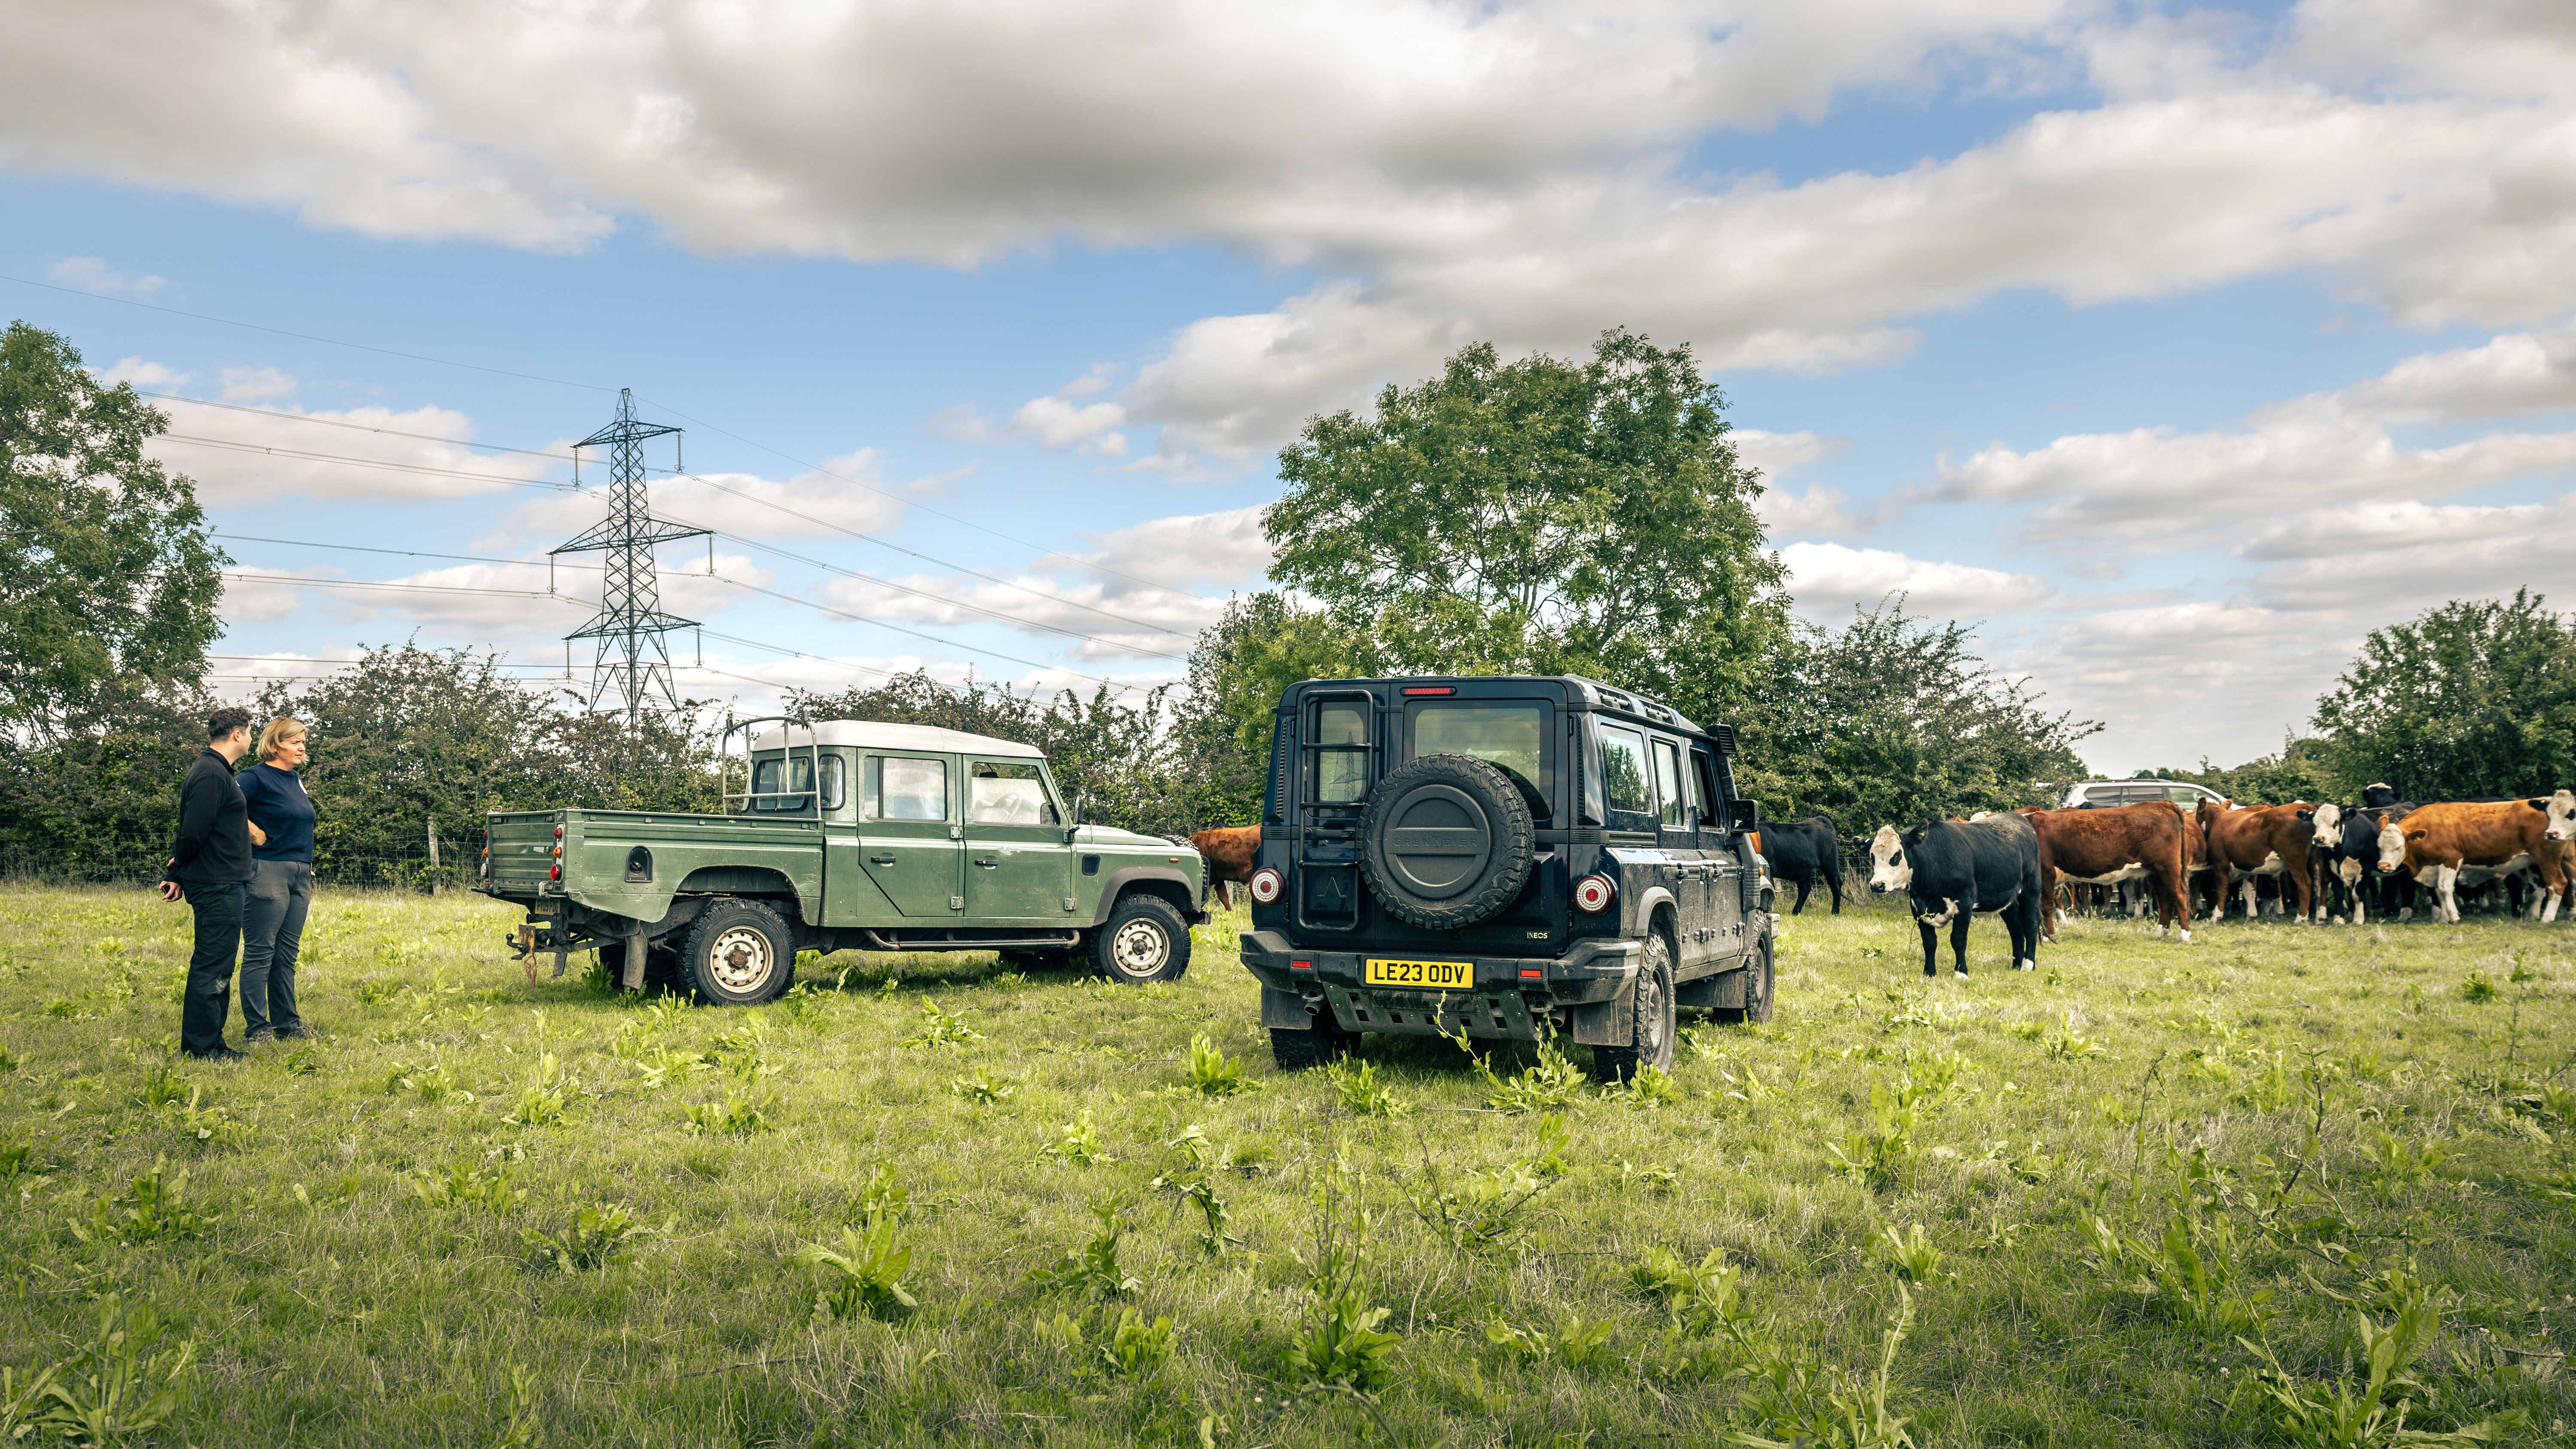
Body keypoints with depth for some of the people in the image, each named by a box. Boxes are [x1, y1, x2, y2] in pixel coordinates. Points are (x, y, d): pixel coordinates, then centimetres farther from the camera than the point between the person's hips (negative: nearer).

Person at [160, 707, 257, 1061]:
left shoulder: (215, 770, 18)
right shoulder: (212, 774, -17)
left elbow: (191, 831, 18)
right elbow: (193, 833, -20)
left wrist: (177, 872, 14)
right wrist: (180, 868, -2)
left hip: (223, 887, 11)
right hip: (218, 887, -11)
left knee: (216, 966, 15)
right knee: (211, 966, -5)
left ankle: (210, 1042, 22)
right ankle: (200, 1046, 0)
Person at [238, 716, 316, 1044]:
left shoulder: (296, 780, 16)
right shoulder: (258, 777, -9)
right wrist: (254, 833, -17)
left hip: (299, 875, 8)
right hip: (268, 872, -8)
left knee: (287, 954, 12)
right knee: (260, 953, -3)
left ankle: (287, 1023, 17)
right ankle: (256, 1028, 1)